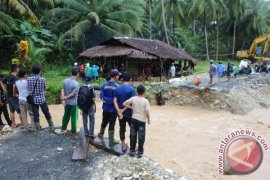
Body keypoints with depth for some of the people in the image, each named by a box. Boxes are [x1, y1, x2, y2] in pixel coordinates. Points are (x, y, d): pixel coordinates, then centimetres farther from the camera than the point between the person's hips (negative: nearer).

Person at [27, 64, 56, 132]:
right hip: (42, 99, -2)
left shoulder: (28, 79, -9)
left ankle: (37, 129, 21)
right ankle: (51, 126, 28)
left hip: (33, 100, 2)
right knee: (47, 113, 14)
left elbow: (28, 88, 3)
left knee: (35, 115, 11)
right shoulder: (42, 79, -14)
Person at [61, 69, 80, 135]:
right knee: (74, 117, 6)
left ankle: (63, 128, 35)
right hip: (73, 103, -6)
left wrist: (63, 99, -6)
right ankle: (73, 131, 15)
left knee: (66, 115, 22)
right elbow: (73, 94, -21)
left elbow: (62, 90, -4)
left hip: (66, 102, 6)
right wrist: (66, 97, -6)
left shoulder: (65, 81, -3)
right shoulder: (76, 84, -22)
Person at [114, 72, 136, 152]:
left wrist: (119, 111, -12)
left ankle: (123, 146, 22)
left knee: (122, 129, 13)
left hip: (120, 113, 4)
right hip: (129, 113, -3)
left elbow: (115, 101, -7)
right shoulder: (131, 89, -13)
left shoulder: (117, 89, -1)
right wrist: (123, 110, -11)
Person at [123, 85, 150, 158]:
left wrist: (131, 107, 2)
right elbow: (147, 112, -14)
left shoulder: (133, 98, -6)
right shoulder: (145, 101, -14)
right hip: (142, 120, -3)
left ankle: (132, 151, 22)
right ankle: (140, 152, 17)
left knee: (133, 135, 13)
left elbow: (124, 103, -5)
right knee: (141, 137, 8)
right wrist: (148, 120, 1)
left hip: (134, 119, 3)